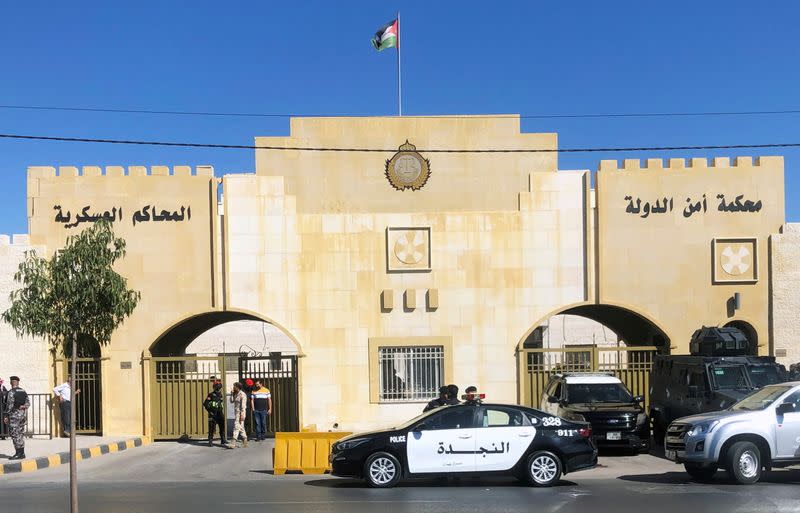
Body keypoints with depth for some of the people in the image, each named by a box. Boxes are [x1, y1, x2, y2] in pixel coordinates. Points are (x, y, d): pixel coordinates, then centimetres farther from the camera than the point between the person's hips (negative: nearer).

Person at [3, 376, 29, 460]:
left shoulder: (11, 392, -12)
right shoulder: (24, 392, 10)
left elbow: (9, 405, -15)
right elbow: (28, 403, 9)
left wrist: (6, 416, -10)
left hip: (14, 415, -7)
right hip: (23, 414, 7)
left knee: (15, 434, -4)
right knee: (21, 433, 12)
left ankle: (18, 454, -6)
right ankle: (22, 453, 15)